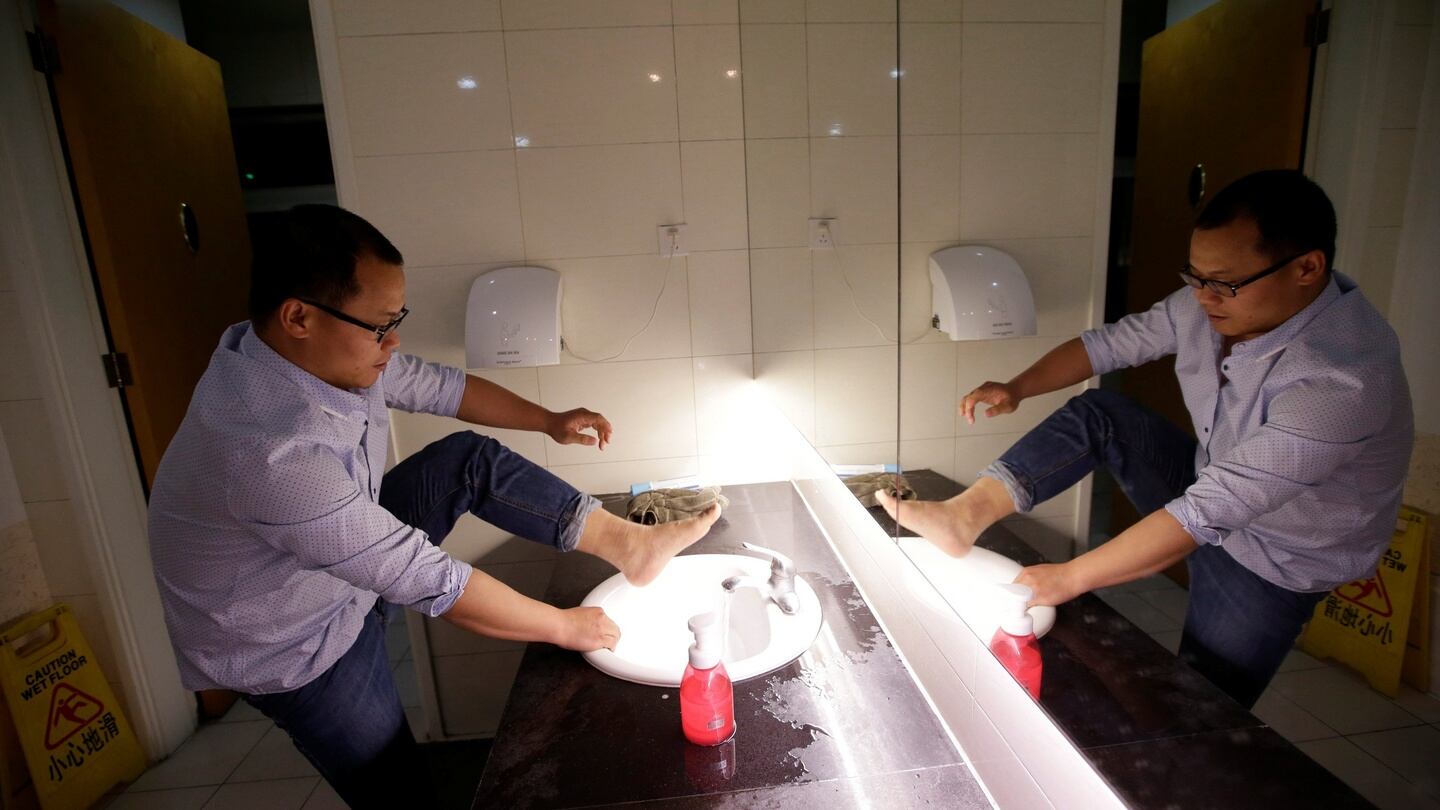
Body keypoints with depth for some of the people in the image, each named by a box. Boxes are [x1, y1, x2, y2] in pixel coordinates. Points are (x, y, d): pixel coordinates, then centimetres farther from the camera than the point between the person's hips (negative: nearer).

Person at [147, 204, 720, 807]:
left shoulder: (335, 351, -16)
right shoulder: (271, 451, -40)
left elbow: (441, 387, 2)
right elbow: (430, 582, -35)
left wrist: (550, 422, 2)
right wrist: (565, 627, -24)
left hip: (351, 555, 7)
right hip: (293, 649, -7)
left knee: (470, 459, -4)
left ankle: (626, 542, 0)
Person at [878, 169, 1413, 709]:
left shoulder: (1346, 381, -36)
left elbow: (1209, 512, -39)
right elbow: (1113, 342, -4)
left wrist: (1070, 579, -36)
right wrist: (1016, 389, -18)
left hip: (1272, 564, -5)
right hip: (1212, 483, 6)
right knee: (1098, 415, -14)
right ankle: (965, 516, -23)